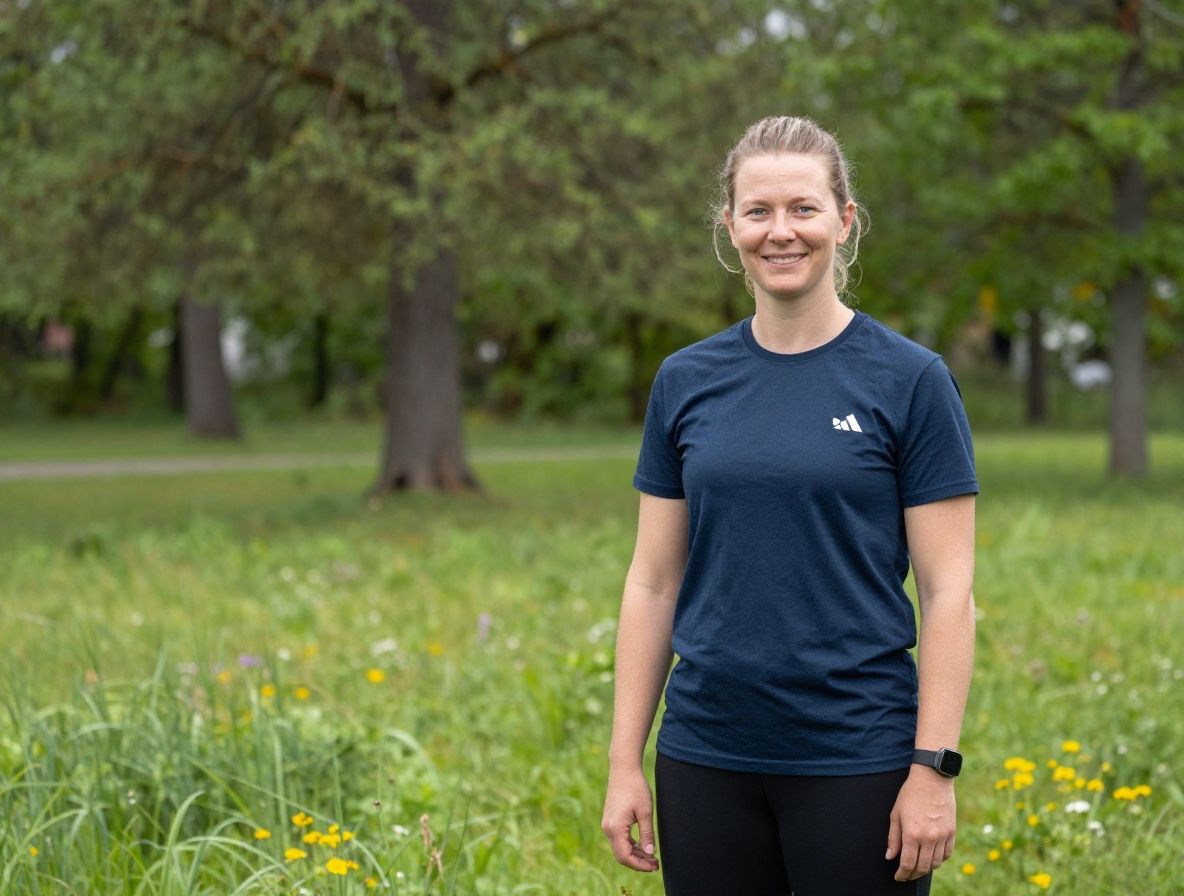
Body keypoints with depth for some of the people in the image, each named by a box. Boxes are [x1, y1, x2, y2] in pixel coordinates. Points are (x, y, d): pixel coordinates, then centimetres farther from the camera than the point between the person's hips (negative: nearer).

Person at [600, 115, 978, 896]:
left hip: (857, 762, -3)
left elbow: (948, 591, -6)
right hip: (708, 761, 3)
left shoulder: (910, 381, -4)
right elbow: (654, 582, 8)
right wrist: (625, 762, 5)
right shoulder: (686, 382, 6)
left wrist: (934, 769, -11)